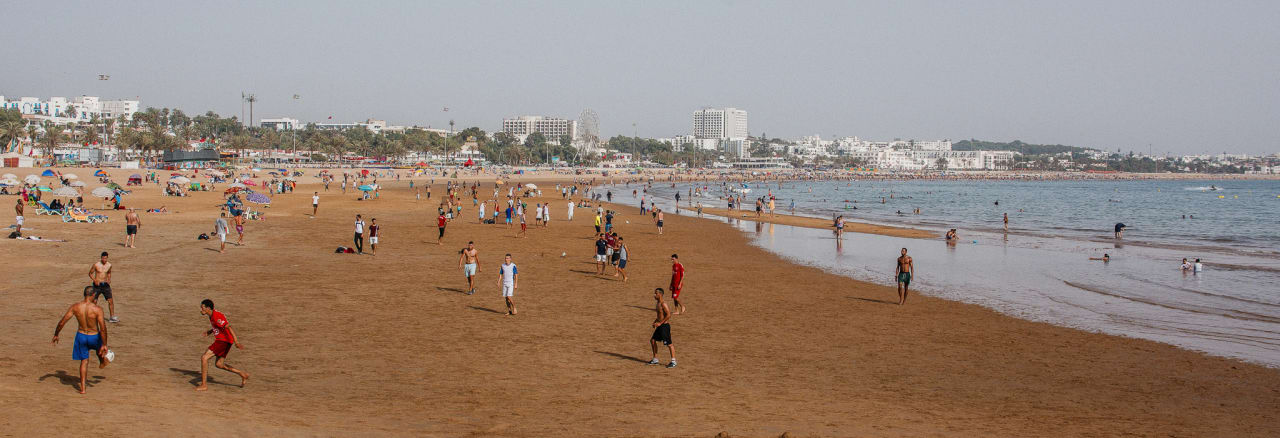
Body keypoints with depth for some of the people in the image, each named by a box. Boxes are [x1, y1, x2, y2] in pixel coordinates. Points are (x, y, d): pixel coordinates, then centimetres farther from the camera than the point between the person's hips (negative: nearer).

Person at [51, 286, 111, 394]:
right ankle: (102, 362, 60)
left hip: (81, 336, 2)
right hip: (94, 337, -2)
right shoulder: (97, 309, -22)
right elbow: (103, 328, -22)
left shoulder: (75, 307, -13)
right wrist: (104, 345, -13)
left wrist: (56, 335, 8)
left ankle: (82, 388, 13)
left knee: (84, 361, 17)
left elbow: (61, 322, -8)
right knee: (100, 345, 34)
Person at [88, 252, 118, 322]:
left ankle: (112, 317, 5)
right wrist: (94, 280, -15)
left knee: (111, 301, -3)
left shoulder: (109, 265, 0)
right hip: (97, 285, -3)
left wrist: (109, 279, 2)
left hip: (105, 285, 3)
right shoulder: (96, 265, -11)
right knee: (94, 301, 0)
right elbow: (90, 273, 0)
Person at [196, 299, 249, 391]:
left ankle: (204, 385, -6)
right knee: (218, 364, 16)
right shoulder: (212, 315, 13)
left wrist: (236, 342, -35)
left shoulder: (216, 316, -19)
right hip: (221, 340, 10)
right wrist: (209, 332, 15)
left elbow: (228, 327, -28)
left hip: (224, 341, -10)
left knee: (204, 358, -11)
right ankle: (243, 375, 19)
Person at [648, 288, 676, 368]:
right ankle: (655, 359, 22)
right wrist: (656, 321, 12)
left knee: (668, 343, -6)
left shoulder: (663, 304, -18)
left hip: (665, 325, -10)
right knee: (652, 340, 12)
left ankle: (673, 361, 1)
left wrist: (660, 323, -21)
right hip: (660, 326, 10)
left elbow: (668, 315, -22)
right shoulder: (657, 303, 12)